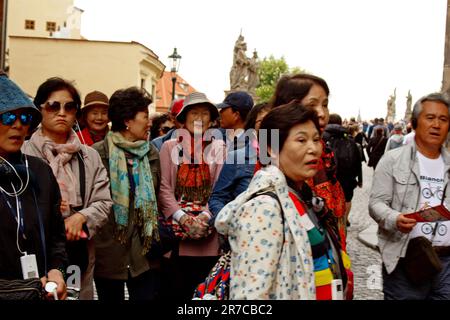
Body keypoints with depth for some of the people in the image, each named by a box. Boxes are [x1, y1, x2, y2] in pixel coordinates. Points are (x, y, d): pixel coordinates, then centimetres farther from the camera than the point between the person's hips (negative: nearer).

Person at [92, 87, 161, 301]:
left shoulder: (152, 154, 9)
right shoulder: (98, 153, -5)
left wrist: (159, 242, 8)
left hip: (145, 251, 3)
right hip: (109, 251, -3)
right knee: (111, 296, 10)